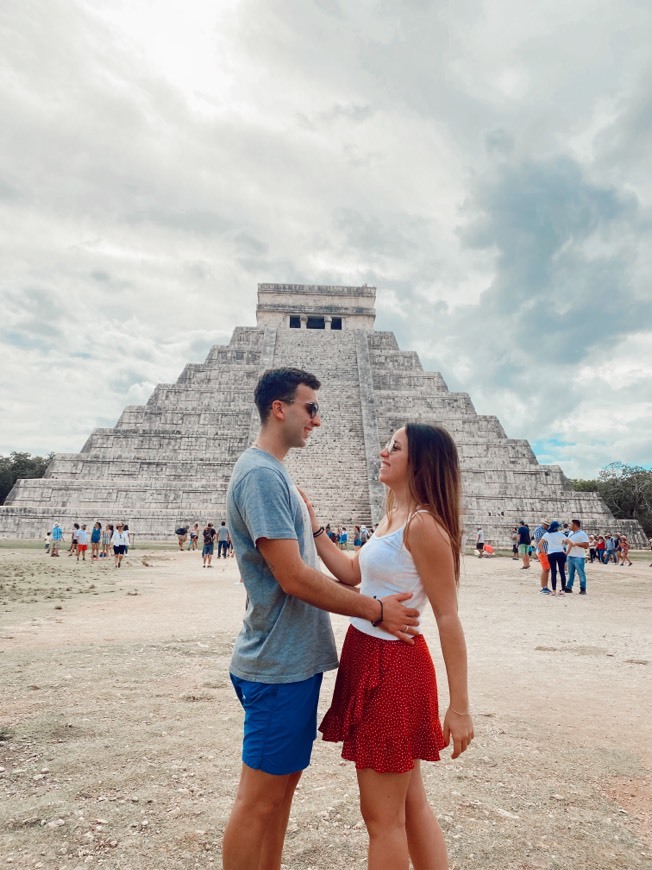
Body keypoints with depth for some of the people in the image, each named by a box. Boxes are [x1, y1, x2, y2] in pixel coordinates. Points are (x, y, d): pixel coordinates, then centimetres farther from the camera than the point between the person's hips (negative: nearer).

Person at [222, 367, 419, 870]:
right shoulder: (260, 474, -19)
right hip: (279, 664, -10)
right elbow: (293, 577, -24)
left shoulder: (276, 474, 13)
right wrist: (376, 611, -15)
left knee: (285, 780, 20)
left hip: (295, 659, 10)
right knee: (261, 798, 4)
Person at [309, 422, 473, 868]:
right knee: (411, 802, 21)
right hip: (368, 660, 9)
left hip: (393, 668, -9)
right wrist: (313, 528, 9)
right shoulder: (393, 518, 9)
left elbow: (449, 618, -18)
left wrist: (460, 707, -16)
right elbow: (352, 574, 13)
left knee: (382, 815, 8)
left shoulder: (423, 524, -19)